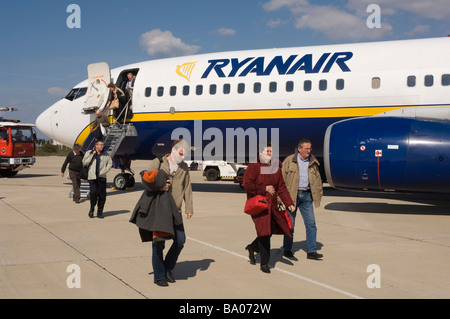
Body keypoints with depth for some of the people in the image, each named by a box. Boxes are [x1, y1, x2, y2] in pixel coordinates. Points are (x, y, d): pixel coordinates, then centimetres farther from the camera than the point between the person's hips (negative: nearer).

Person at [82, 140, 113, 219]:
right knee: (93, 193, -14)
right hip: (92, 177, -2)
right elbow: (84, 163, 0)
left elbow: (110, 163, 10)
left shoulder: (105, 155, 9)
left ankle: (100, 212, 12)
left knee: (102, 195, 0)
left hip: (102, 177, 2)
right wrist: (92, 155, -7)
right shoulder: (89, 153, 6)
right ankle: (91, 210, 6)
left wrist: (104, 171, -2)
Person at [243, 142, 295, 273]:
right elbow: (247, 185, -17)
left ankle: (252, 248, 36)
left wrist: (289, 203, 0)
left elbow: (281, 187, 9)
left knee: (270, 231, 10)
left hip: (271, 204, 6)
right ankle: (264, 264, 3)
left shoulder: (276, 167, 9)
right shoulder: (253, 167, -9)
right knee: (264, 233, -9)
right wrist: (265, 189, -14)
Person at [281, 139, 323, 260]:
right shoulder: (289, 160, -3)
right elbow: (282, 177, -3)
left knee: (311, 223, -2)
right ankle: (287, 249, 17)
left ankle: (311, 251, 3)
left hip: (306, 196, 4)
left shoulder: (313, 163, 9)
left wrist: (318, 194, 13)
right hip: (291, 195, -3)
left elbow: (317, 179, 18)